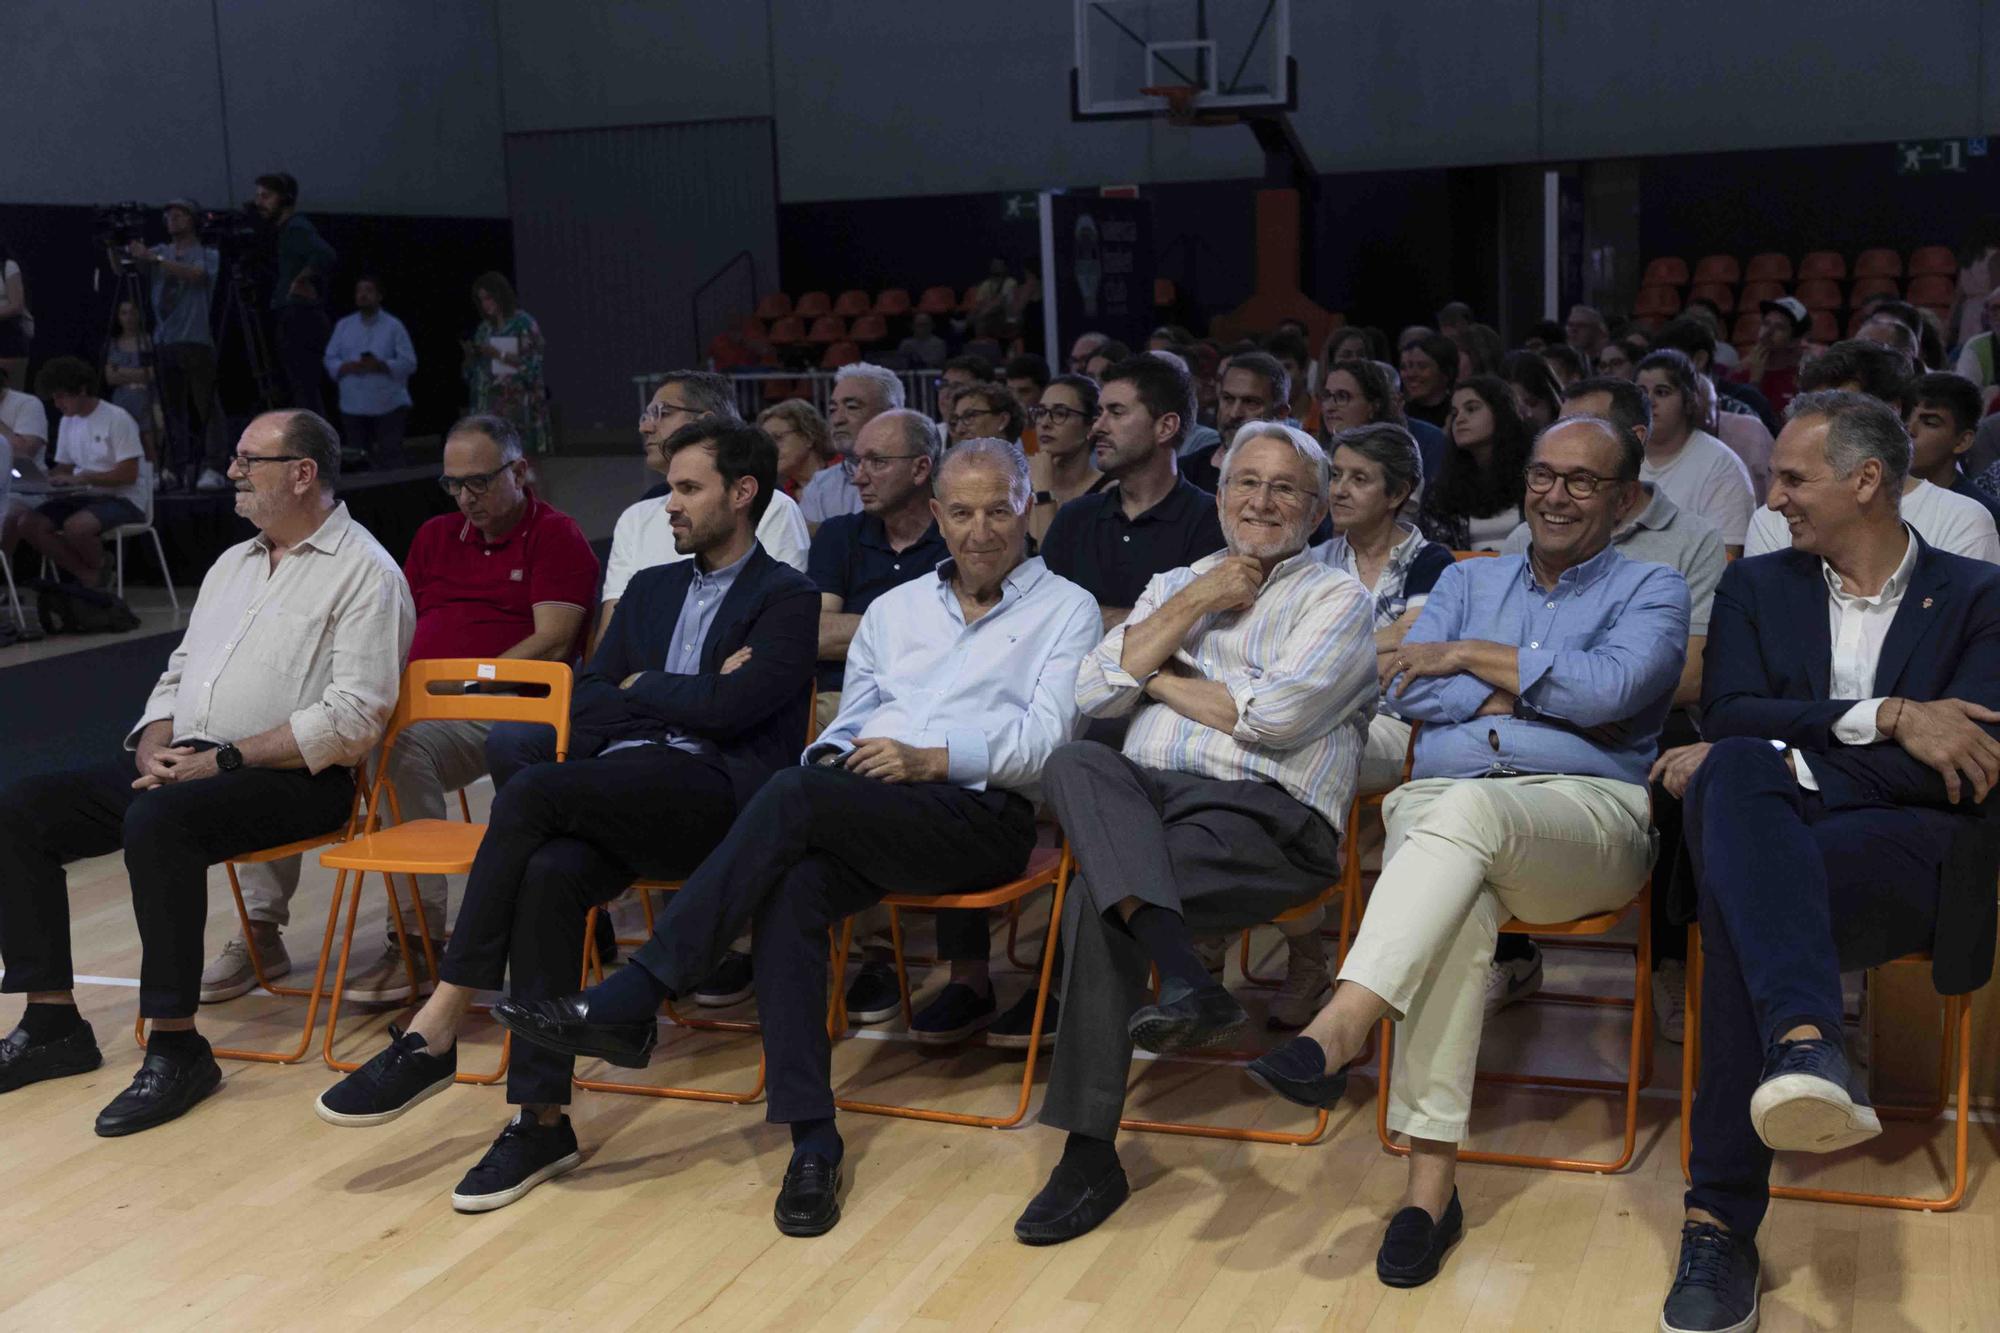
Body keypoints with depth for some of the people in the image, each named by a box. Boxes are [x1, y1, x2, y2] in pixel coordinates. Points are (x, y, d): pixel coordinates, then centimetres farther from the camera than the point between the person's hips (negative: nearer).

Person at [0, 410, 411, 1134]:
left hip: (291, 777, -8)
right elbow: (180, 672, 23)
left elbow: (352, 721, -16)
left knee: (157, 822, -35)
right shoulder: (233, 563, 21)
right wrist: (154, 748, 1)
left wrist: (221, 761, -18)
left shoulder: (365, 572, -6)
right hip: (182, 763, 9)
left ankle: (175, 1046, -26)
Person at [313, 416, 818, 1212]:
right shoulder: (651, 588, 26)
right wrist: (685, 695, 0)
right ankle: (540, 1121, -26)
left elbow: (724, 709, -10)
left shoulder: (786, 599, 6)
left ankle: (434, 1035, -22)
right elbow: (585, 713, 15)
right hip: (619, 799, 5)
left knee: (530, 793, -28)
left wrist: (641, 687, 6)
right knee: (549, 874, -30)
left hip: (717, 795, -5)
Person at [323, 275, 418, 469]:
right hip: (353, 407, 3)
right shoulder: (343, 325, 11)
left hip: (389, 405, -3)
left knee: (391, 460, -5)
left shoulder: (393, 326, 0)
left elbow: (409, 363, -5)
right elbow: (330, 360, 9)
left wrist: (380, 365, -20)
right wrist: (348, 367, -13)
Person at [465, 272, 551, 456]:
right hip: (490, 403, 5)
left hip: (519, 402, -5)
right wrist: (470, 354, -5)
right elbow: (472, 370, 16)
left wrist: (499, 354, -16)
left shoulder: (524, 323, -2)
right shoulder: (485, 328, 14)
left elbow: (532, 362, -9)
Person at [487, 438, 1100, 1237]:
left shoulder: (1065, 609, 11)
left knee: (793, 796, -30)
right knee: (789, 892, -31)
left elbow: (1047, 738, -2)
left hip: (983, 815, -5)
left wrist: (932, 759, -14)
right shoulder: (895, 608, 28)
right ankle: (812, 1143, -30)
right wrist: (834, 757, 0)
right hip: (864, 807, 5)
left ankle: (629, 1001, -29)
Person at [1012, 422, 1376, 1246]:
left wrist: (1159, 677, 4)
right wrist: (1196, 606, 5)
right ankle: (1184, 979, -46)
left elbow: (1275, 714, -9)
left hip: (1262, 816, -4)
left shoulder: (1337, 599, 11)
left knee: (1097, 893, -31)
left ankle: (1091, 1154, -27)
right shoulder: (1175, 584, 28)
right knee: (1076, 765, -32)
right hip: (1141, 799, 5)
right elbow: (1095, 691, 10)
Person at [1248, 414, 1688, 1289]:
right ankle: (1431, 1179, -39)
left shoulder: (1651, 591, 16)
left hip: (1587, 812, -2)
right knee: (1459, 904, -36)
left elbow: (1608, 689, -6)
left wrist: (1470, 657, 1)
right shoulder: (1467, 581, 27)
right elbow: (1406, 689, 9)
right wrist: (1537, 696, -2)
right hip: (1440, 806, 2)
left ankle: (1339, 1030, -50)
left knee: (1469, 808, -39)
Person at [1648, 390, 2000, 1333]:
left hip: (1911, 856, -2)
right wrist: (1884, 718, -13)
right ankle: (1806, 1045, -58)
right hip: (1770, 838, 2)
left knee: (1739, 878, -36)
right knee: (1735, 773, -36)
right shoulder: (1757, 588, 20)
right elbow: (1726, 716, 1)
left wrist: (1778, 756, -11)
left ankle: (1722, 1219, -37)